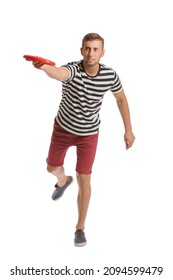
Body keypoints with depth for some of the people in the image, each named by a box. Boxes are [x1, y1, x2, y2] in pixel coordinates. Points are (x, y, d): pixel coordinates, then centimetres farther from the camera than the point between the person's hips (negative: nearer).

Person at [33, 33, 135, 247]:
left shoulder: (110, 75, -19)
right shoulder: (72, 70, -29)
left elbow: (121, 98, 1)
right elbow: (60, 73, -56)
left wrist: (128, 129, 2)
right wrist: (44, 66, -80)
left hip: (89, 134, 0)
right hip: (63, 128, 0)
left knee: (84, 180, -3)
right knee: (52, 167, 21)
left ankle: (80, 228, 16)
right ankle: (63, 181, 60)